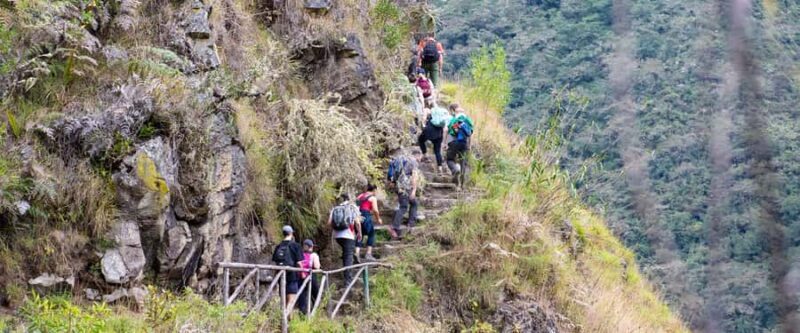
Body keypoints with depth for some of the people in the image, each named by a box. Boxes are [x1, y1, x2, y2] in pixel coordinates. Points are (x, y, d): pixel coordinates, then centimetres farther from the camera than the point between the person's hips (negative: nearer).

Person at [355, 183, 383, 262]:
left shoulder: (360, 196, 21)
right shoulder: (372, 198, 3)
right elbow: (375, 210, -7)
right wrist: (378, 219, 7)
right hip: (366, 217, -5)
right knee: (371, 234, 10)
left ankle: (357, 254, -3)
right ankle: (368, 254, 3)